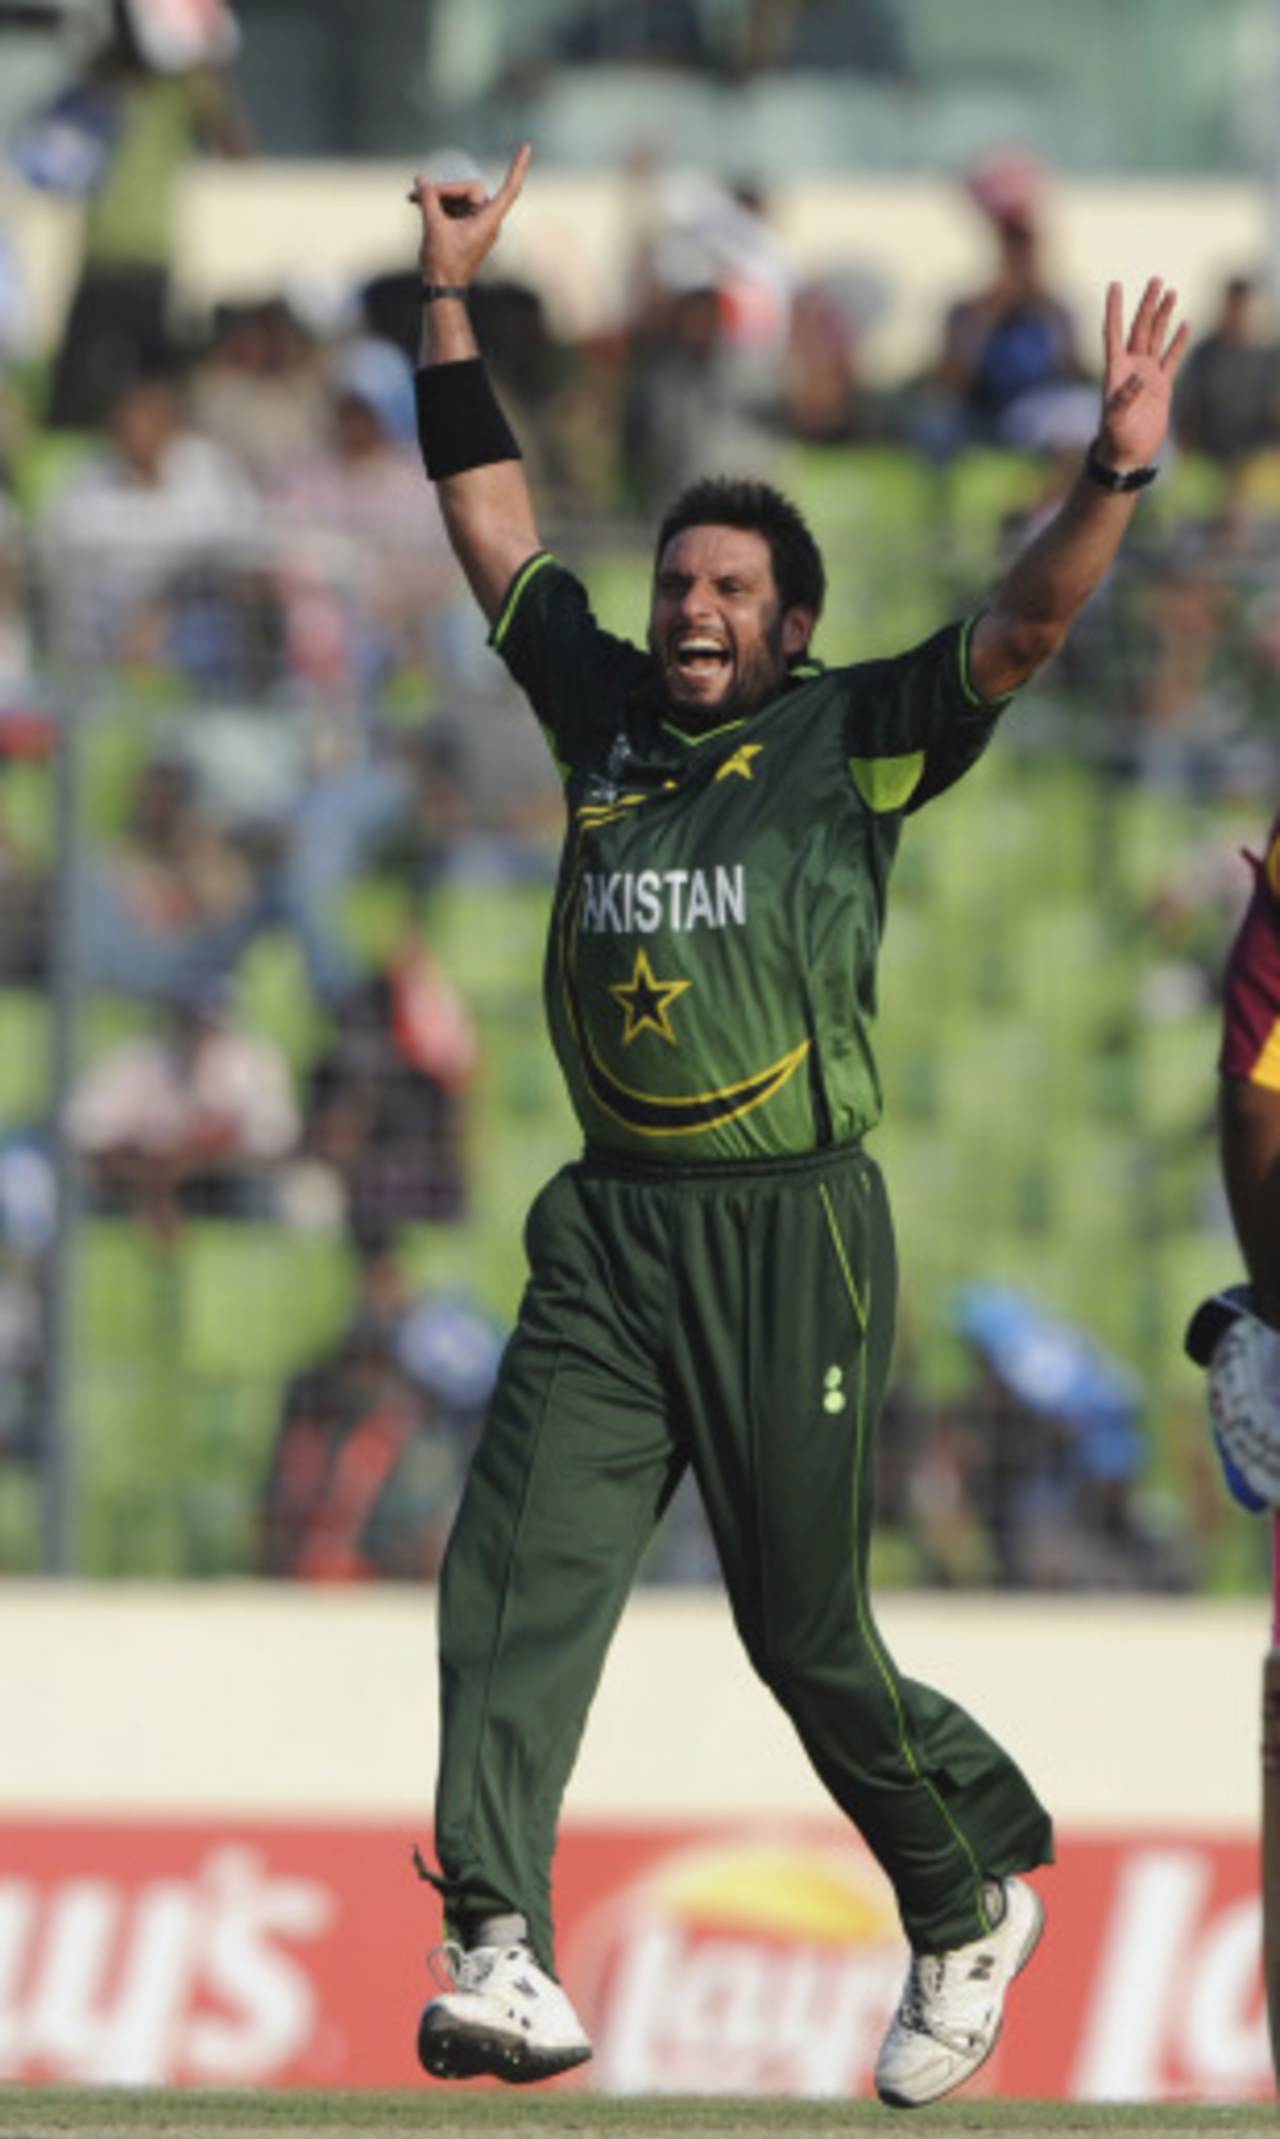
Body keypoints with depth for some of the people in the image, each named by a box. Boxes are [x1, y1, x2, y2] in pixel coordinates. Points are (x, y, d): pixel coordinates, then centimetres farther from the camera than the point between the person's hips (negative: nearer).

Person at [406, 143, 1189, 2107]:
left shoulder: (856, 737, 2)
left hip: (791, 1229, -4)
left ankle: (976, 1894, 27)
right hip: (609, 1233, 4)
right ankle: (506, 1965, -23)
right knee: (518, 1578, -14)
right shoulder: (606, 712, 14)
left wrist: (1114, 478, -28)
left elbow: (1022, 631, -11)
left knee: (806, 1632, 2)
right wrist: (452, 304, 15)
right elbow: (494, 524, 20)